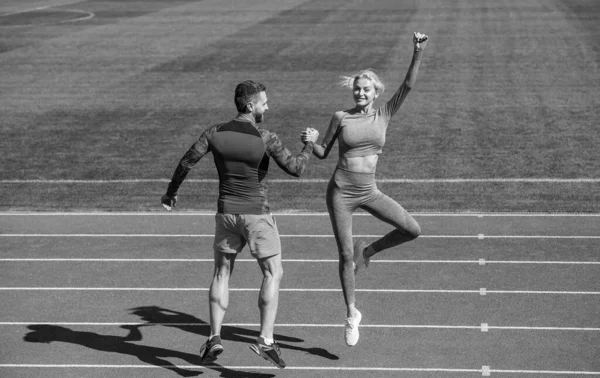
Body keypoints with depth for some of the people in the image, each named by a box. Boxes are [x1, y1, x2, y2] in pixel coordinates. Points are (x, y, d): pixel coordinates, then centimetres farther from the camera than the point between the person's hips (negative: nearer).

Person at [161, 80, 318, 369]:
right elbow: (295, 169, -11)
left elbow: (186, 163, -3)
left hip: (226, 212, 4)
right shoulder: (266, 139, -15)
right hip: (257, 214, -4)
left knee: (222, 274, 16)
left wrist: (171, 193, 12)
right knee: (273, 274, 6)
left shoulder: (215, 133, -4)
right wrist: (309, 145, 7)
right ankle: (265, 340, -3)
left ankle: (214, 338, 8)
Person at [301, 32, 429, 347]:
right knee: (345, 256, -1)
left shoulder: (384, 115, 2)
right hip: (341, 192, -2)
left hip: (368, 191, 2)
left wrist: (418, 53, -19)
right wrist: (311, 141, -16)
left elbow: (408, 85, -8)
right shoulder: (341, 118, -1)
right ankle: (351, 315, 16)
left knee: (413, 230, -11)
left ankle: (366, 251, 13)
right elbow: (323, 154, 6)